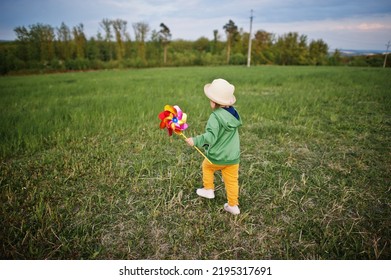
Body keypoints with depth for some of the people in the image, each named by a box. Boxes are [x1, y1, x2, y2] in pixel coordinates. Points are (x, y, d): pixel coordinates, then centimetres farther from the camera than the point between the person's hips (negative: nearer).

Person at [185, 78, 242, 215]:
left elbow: (210, 137, -32)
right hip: (233, 157, 6)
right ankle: (233, 205, 25)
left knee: (206, 167, 26)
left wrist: (195, 140, -26)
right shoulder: (234, 113, 1)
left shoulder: (215, 117, -23)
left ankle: (209, 190, 35)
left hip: (217, 157, -6)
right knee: (232, 180, 16)